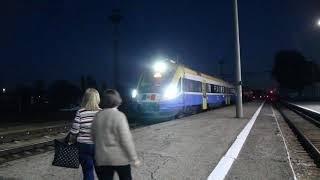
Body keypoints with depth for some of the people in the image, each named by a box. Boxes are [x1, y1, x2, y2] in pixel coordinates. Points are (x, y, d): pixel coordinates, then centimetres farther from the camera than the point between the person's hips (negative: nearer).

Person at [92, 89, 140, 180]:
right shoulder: (119, 116, -17)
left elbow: (94, 137, 7)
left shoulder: (97, 116, -1)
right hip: (120, 158, -4)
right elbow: (126, 140, -19)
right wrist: (134, 158, -11)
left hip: (102, 159, 4)